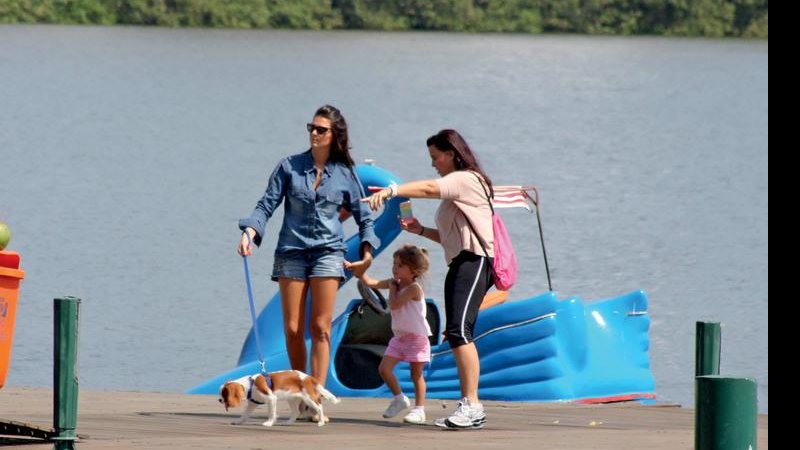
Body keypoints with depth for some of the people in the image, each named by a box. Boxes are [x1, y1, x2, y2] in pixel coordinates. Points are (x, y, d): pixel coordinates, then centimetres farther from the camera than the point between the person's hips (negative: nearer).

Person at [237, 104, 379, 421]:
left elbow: (363, 215, 12)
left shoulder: (344, 174, 5)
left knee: (320, 328, -9)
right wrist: (249, 232, -14)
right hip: (291, 250, 1)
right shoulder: (289, 167, 4)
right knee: (292, 329, -1)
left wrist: (367, 249, -2)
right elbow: (266, 205, 3)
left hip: (327, 252, -1)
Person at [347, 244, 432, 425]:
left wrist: (392, 288, -10)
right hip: (399, 336, 7)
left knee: (416, 374, 0)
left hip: (416, 337, -7)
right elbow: (370, 282, 4)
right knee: (384, 368, -1)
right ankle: (399, 398, 17)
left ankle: (419, 410, 7)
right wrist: (357, 271, -9)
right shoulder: (395, 283, 4)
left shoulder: (414, 288, -19)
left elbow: (394, 305, -25)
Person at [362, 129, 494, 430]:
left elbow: (430, 188, -24)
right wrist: (420, 231, 15)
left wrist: (392, 190, -37)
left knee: (459, 330, -22)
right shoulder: (453, 189, 26)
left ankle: (472, 405, -28)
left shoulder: (466, 179, -5)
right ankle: (467, 409, 9)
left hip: (474, 261, -11)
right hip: (459, 265, 11)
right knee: (456, 336, 7)